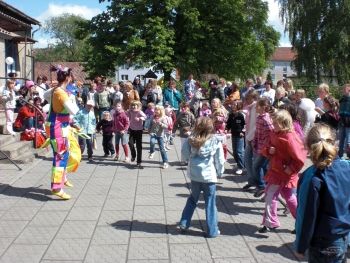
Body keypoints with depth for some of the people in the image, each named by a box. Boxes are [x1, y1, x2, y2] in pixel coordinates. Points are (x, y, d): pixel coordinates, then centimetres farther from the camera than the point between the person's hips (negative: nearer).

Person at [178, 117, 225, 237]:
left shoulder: (191, 140, -5)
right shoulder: (215, 141, -8)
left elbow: (184, 156, -1)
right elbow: (220, 160, -2)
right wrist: (220, 173, 11)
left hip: (194, 175, 2)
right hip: (209, 176, -2)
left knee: (192, 200, 22)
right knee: (210, 203, 7)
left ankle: (184, 223, 24)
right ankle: (212, 231, 13)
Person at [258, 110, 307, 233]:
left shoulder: (290, 138, -23)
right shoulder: (274, 134, 4)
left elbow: (299, 158, -22)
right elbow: (266, 147, 12)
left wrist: (291, 169, -19)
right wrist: (268, 150, -9)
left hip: (283, 173, -9)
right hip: (276, 170, 9)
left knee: (270, 195, -6)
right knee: (289, 197, 19)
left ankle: (270, 223, 5)